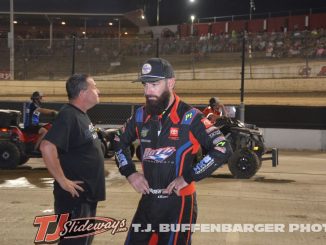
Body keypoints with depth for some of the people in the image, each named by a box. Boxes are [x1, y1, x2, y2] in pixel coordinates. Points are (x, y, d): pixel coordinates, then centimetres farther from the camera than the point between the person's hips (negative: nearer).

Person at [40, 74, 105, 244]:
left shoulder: (81, 115, 12)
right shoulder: (68, 116, -18)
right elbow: (47, 147, -30)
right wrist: (63, 181, -25)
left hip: (87, 194, 10)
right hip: (75, 196, -10)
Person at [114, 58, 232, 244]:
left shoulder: (190, 117, -14)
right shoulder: (141, 116, 4)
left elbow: (223, 150, -18)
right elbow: (119, 142, 21)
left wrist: (188, 178, -18)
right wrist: (130, 172, 7)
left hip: (178, 202, -5)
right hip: (148, 200, 6)